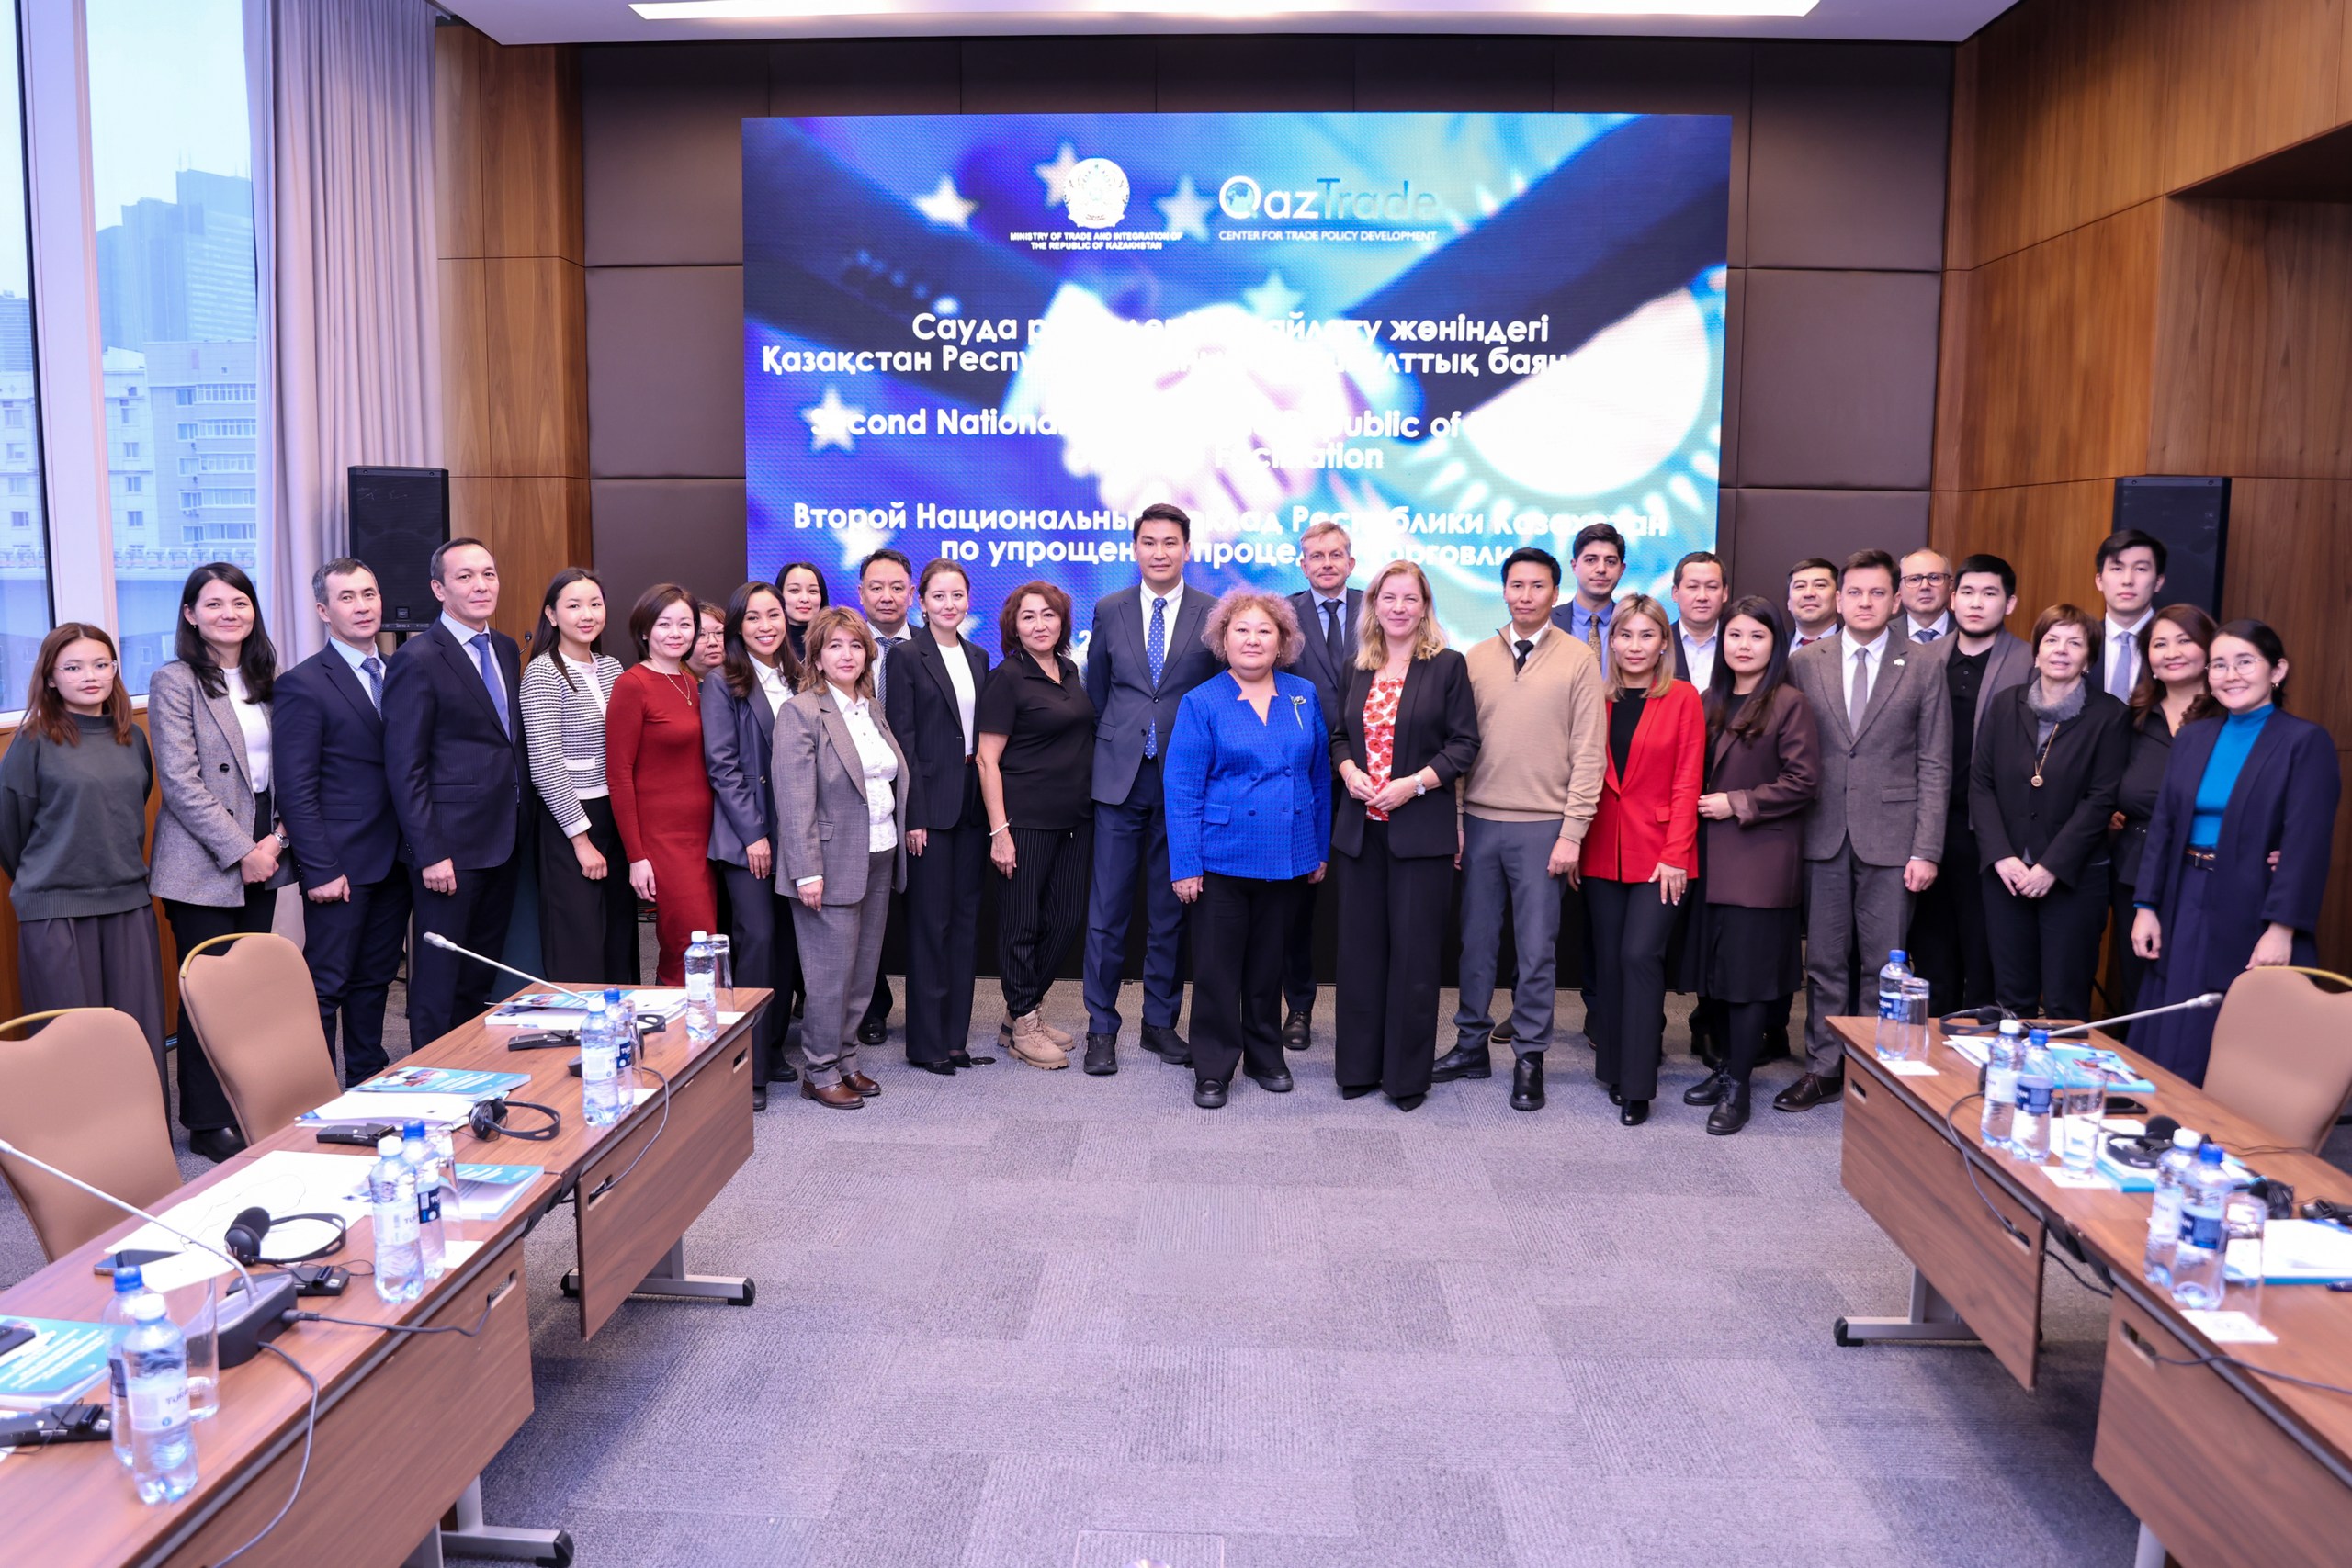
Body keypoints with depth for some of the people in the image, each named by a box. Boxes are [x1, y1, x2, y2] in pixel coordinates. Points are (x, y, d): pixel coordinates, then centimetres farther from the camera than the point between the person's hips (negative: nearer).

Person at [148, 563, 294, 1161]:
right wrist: (241, 851, -14)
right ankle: (208, 1122, 11)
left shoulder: (268, 677, 10)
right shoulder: (174, 682, -6)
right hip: (203, 864, -5)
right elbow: (181, 781, -12)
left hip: (263, 855, 5)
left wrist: (276, 839, -2)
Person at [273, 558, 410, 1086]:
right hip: (342, 865, -6)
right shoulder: (302, 685, -8)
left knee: (375, 978, 16)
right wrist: (319, 870, -15)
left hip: (395, 860, 6)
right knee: (326, 986, 1)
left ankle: (369, 1082, 27)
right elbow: (295, 790, -11)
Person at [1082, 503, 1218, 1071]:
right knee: (1107, 907, 2)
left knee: (1171, 908, 8)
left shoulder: (1213, 614, 1)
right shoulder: (1109, 612, 6)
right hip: (1120, 775, 1)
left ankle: (1160, 1022, 21)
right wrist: (1110, 747, 11)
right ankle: (1101, 1025, 12)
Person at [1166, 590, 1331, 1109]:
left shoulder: (1305, 697, 5)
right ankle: (1212, 1069, 16)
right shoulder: (1201, 704, -5)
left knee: (1268, 964, 15)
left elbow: (1320, 775, 10)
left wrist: (1321, 850, 8)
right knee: (1217, 967, 4)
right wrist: (1186, 866, -12)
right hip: (1223, 860, -3)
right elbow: (1182, 790, -8)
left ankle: (1265, 1057, 30)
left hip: (1288, 861, 3)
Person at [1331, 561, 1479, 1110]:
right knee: (1360, 947, 8)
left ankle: (1408, 1074, 12)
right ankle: (1359, 1065, 19)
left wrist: (1413, 784, -15)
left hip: (1420, 830, -4)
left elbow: (1464, 745, -5)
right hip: (1360, 827, 4)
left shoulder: (1448, 666, -2)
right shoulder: (1359, 669, 11)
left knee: (1413, 951, 1)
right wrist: (1350, 771, -4)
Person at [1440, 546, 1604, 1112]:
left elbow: (1587, 752, -4)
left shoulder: (1578, 660, -1)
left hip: (1542, 827, -2)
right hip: (1480, 822, 3)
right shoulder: (1476, 659, 7)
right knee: (1476, 942, 10)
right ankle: (1472, 1047, 23)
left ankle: (1529, 1058, 16)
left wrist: (1572, 832, -9)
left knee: (1536, 948, 4)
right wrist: (1454, 821, 0)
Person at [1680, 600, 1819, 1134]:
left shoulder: (1789, 703, -8)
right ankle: (1729, 1066, 23)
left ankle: (1737, 1086, 5)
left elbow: (1803, 781, -12)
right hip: (1713, 855, 6)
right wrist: (1700, 806, 4)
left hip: (1760, 857, -6)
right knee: (1720, 965, 11)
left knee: (1749, 970, -2)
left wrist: (1737, 804, -13)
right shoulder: (1711, 702, 12)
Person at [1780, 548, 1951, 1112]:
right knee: (1825, 960, 8)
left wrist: (1926, 850, -6)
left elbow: (1935, 766, 0)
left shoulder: (1924, 667, 3)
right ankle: (1825, 1067, 19)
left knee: (1885, 963, 3)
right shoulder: (1804, 663, 7)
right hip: (1823, 835, 2)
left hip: (1890, 839, -1)